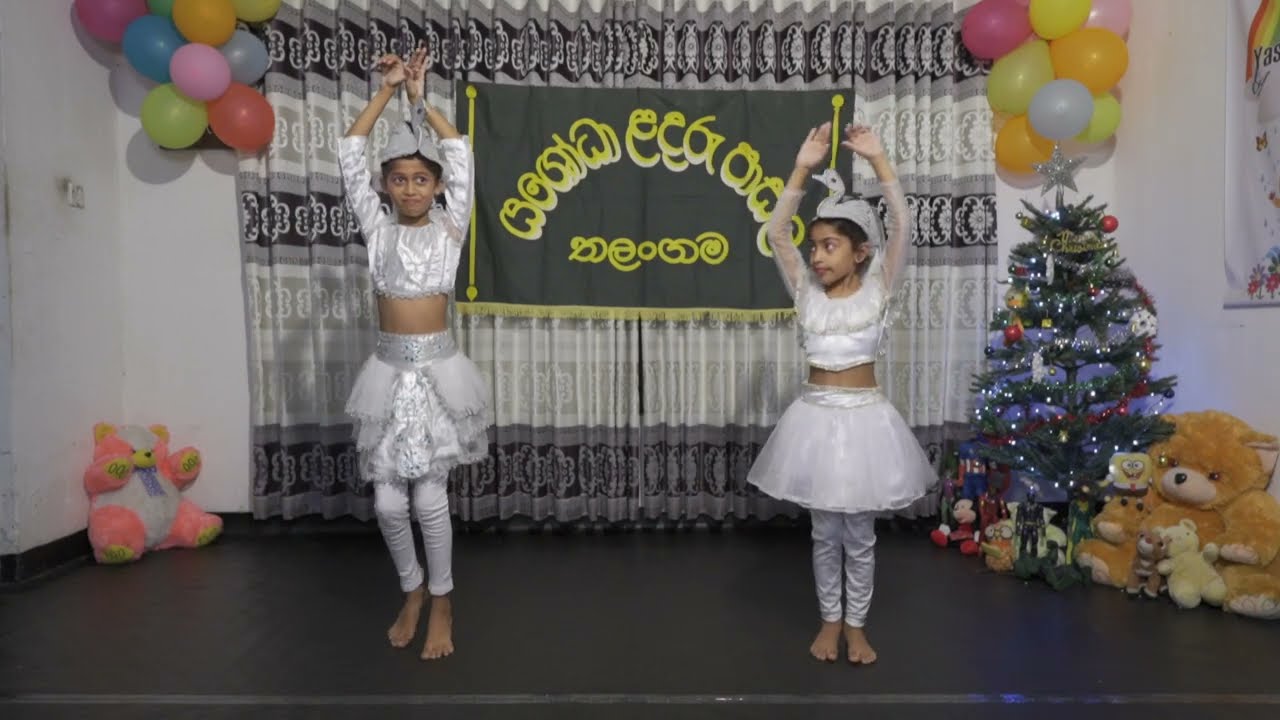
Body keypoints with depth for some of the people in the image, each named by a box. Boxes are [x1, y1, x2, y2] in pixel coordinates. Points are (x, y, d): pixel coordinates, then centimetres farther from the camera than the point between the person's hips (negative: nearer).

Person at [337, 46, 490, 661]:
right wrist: (387, 91, 1)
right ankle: (412, 591, 29)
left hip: (438, 369, -2)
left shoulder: (449, 228, 4)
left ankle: (441, 602, 20)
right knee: (388, 502, 4)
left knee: (429, 500, 0)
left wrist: (420, 97, 0)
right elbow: (349, 155, 2)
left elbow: (460, 156, -3)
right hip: (389, 371, 2)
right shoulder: (378, 230, 7)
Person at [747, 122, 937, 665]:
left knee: (859, 534, 11)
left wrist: (877, 159, -16)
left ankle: (856, 625, 28)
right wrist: (803, 168, -12)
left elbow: (901, 227, -14)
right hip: (816, 416, 2)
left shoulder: (877, 291, -4)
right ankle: (830, 620, 30)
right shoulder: (806, 293, 1)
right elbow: (776, 234, -7)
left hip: (863, 416, -2)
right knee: (824, 532, 13)